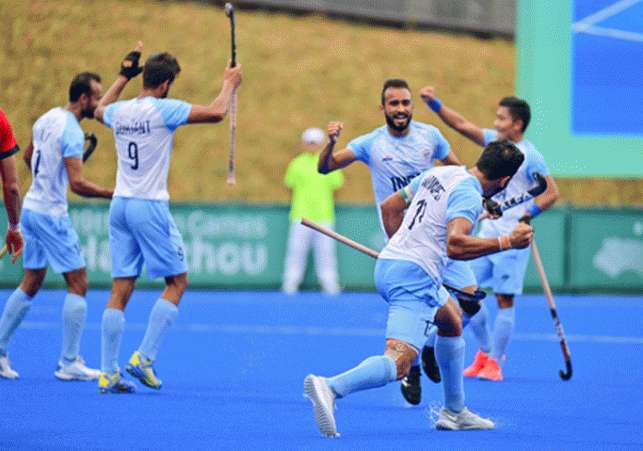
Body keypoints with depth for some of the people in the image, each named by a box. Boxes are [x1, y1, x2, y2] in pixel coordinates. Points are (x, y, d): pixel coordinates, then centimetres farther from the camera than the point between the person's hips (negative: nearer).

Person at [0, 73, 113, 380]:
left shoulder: (47, 118, 8)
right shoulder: (72, 132, -20)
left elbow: (28, 156, 24)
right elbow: (77, 184, -26)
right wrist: (113, 194, -20)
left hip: (31, 207, 9)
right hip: (51, 214, -9)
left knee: (31, 283, 17)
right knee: (78, 285, -2)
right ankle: (69, 363, -2)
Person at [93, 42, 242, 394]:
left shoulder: (119, 111, 7)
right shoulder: (163, 109, -12)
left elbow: (100, 109, 33)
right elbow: (215, 113, -13)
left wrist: (124, 76, 39)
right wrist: (230, 84, 4)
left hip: (119, 206, 6)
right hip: (149, 207, -6)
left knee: (121, 290, 5)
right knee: (177, 282, 6)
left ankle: (108, 372, 0)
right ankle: (144, 358, -3)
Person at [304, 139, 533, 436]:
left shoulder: (440, 173, 14)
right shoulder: (468, 195, -13)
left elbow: (390, 206, 23)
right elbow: (455, 245, -29)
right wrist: (507, 242, -21)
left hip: (387, 265, 10)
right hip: (414, 278, -10)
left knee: (453, 319, 32)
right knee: (398, 363, -22)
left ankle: (454, 412, 37)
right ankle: (330, 387, -41)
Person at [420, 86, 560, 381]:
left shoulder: (529, 156, -12)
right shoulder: (494, 141, 7)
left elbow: (552, 192, -11)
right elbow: (461, 124, 9)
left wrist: (526, 216, -20)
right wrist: (433, 103, -2)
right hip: (486, 234, 7)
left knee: (504, 300, -4)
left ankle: (494, 362, 5)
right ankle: (485, 350, 23)